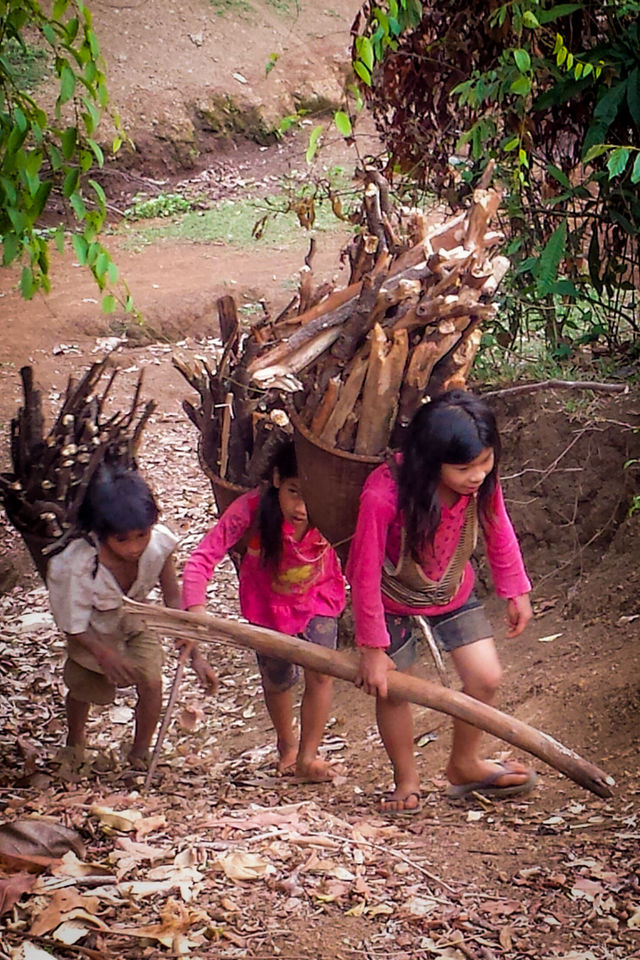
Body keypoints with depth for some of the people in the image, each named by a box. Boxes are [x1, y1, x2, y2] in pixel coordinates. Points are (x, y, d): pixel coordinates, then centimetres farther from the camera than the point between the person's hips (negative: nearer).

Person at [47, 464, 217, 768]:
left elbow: (173, 601, -19)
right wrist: (105, 655, -44)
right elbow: (75, 626, -27)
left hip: (136, 624, 2)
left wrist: (194, 654, -19)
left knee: (151, 683, -12)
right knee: (83, 690, 15)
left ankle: (140, 753, 17)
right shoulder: (78, 566, -42)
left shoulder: (159, 544, -33)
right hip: (93, 635, -2)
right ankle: (74, 740, 52)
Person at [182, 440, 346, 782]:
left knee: (320, 673, -13)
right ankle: (286, 744, 45)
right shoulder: (252, 509, -36)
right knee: (277, 681, 13)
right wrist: (195, 613, -47)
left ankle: (307, 756, 10)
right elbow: (202, 558, -35)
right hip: (268, 602, 0)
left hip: (318, 597, 0)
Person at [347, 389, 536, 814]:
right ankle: (407, 780, 31)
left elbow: (499, 532, -3)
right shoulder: (383, 495, -39)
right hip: (393, 597, -3)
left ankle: (465, 765, 26)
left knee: (486, 678, 0)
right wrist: (373, 649, -19)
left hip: (453, 589, 4)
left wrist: (516, 591, 7)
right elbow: (366, 576, -27)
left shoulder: (482, 482, -26)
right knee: (392, 689, 5)